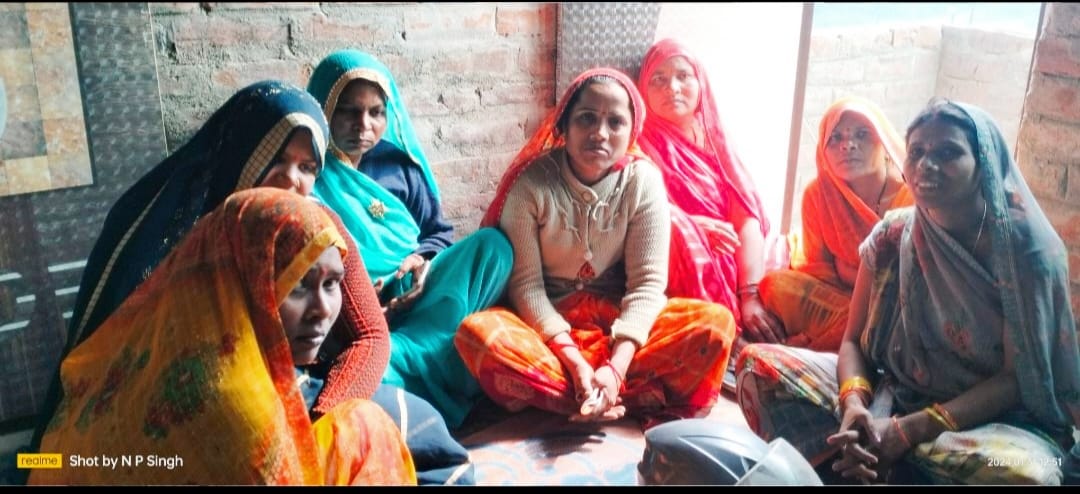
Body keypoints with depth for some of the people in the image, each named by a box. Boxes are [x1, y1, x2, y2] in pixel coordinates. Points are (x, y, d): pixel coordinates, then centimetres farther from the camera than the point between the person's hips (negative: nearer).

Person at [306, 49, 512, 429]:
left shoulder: (398, 162, 13)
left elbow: (439, 230, 18)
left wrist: (423, 260, -6)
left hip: (412, 295, 5)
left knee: (492, 244, -18)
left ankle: (402, 353, -30)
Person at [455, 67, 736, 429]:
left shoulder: (643, 180, -9)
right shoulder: (531, 182, -13)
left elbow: (647, 281, -12)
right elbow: (525, 283, -14)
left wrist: (616, 367, -26)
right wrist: (574, 362, -26)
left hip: (617, 315, 1)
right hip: (546, 321, -1)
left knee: (715, 322, -22)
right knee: (477, 333, -33)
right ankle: (639, 402, -27)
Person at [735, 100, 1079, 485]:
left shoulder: (1027, 248, -11)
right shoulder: (891, 235, -1)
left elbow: (1019, 376, -13)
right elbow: (854, 339, 2)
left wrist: (908, 431, -23)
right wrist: (854, 405, -22)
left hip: (997, 417, -2)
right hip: (892, 392, 3)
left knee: (1025, 472, -39)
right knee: (760, 365, -14)